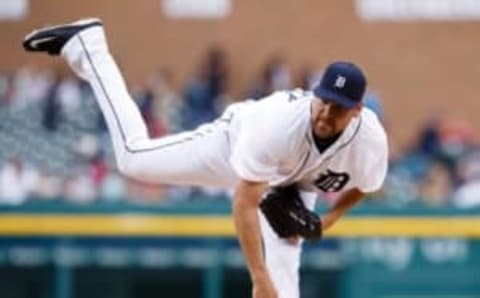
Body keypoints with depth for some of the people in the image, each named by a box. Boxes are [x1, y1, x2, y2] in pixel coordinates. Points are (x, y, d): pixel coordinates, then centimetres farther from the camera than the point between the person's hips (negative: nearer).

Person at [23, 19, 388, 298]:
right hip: (236, 142, -3)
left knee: (283, 266, -14)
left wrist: (327, 220, -19)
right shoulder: (278, 122, -47)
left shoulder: (370, 142, -35)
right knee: (134, 157, 8)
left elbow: (363, 184, -6)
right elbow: (244, 205, -41)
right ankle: (86, 43, 20)